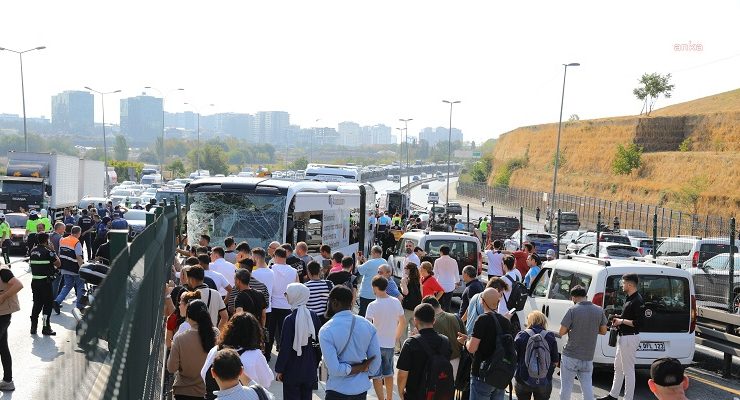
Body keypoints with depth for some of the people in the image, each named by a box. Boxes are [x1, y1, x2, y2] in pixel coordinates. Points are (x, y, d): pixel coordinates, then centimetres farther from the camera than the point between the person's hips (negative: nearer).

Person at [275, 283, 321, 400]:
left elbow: (285, 348, -15)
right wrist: (316, 362, 14)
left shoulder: (289, 320, -18)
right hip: (310, 369, 4)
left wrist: (279, 369, -5)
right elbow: (318, 341, 2)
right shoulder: (314, 316, -6)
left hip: (292, 370, -4)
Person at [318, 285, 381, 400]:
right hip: (362, 389, 4)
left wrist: (359, 368, -9)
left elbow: (335, 369, -20)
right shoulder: (368, 325, -3)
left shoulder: (326, 331, -16)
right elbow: (375, 363, 0)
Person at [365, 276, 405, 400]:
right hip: (390, 344, 6)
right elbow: (403, 322, 7)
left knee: (376, 376, 6)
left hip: (376, 345, -5)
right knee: (388, 373, 21)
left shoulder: (373, 305, -19)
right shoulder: (396, 302, -2)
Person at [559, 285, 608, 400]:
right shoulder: (599, 310, 1)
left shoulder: (572, 310, -13)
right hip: (588, 357, 4)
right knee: (587, 387, 9)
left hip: (570, 356, -4)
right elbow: (603, 330, 9)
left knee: (566, 387, 7)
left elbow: (561, 332, -13)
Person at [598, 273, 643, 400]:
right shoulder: (629, 298, 12)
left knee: (628, 370, -3)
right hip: (623, 337, 11)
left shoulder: (637, 301, -20)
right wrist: (619, 319, 8)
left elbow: (638, 323, -25)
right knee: (618, 367, 19)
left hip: (630, 338, -11)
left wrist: (621, 321, -16)